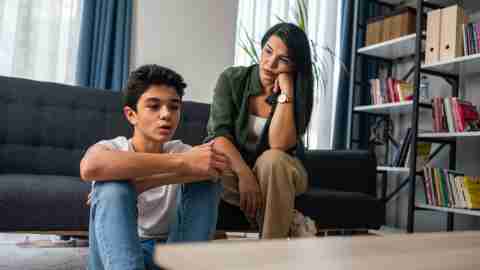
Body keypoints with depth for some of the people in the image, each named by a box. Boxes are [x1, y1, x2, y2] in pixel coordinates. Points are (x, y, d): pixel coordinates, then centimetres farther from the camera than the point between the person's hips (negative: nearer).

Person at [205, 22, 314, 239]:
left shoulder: (296, 95, -12)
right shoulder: (232, 79, -10)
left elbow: (279, 145, -27)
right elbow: (220, 134, -19)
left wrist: (286, 91, -29)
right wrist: (245, 174, -34)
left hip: (278, 173, -1)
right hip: (234, 166, 1)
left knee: (271, 159, -36)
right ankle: (286, 221, -18)